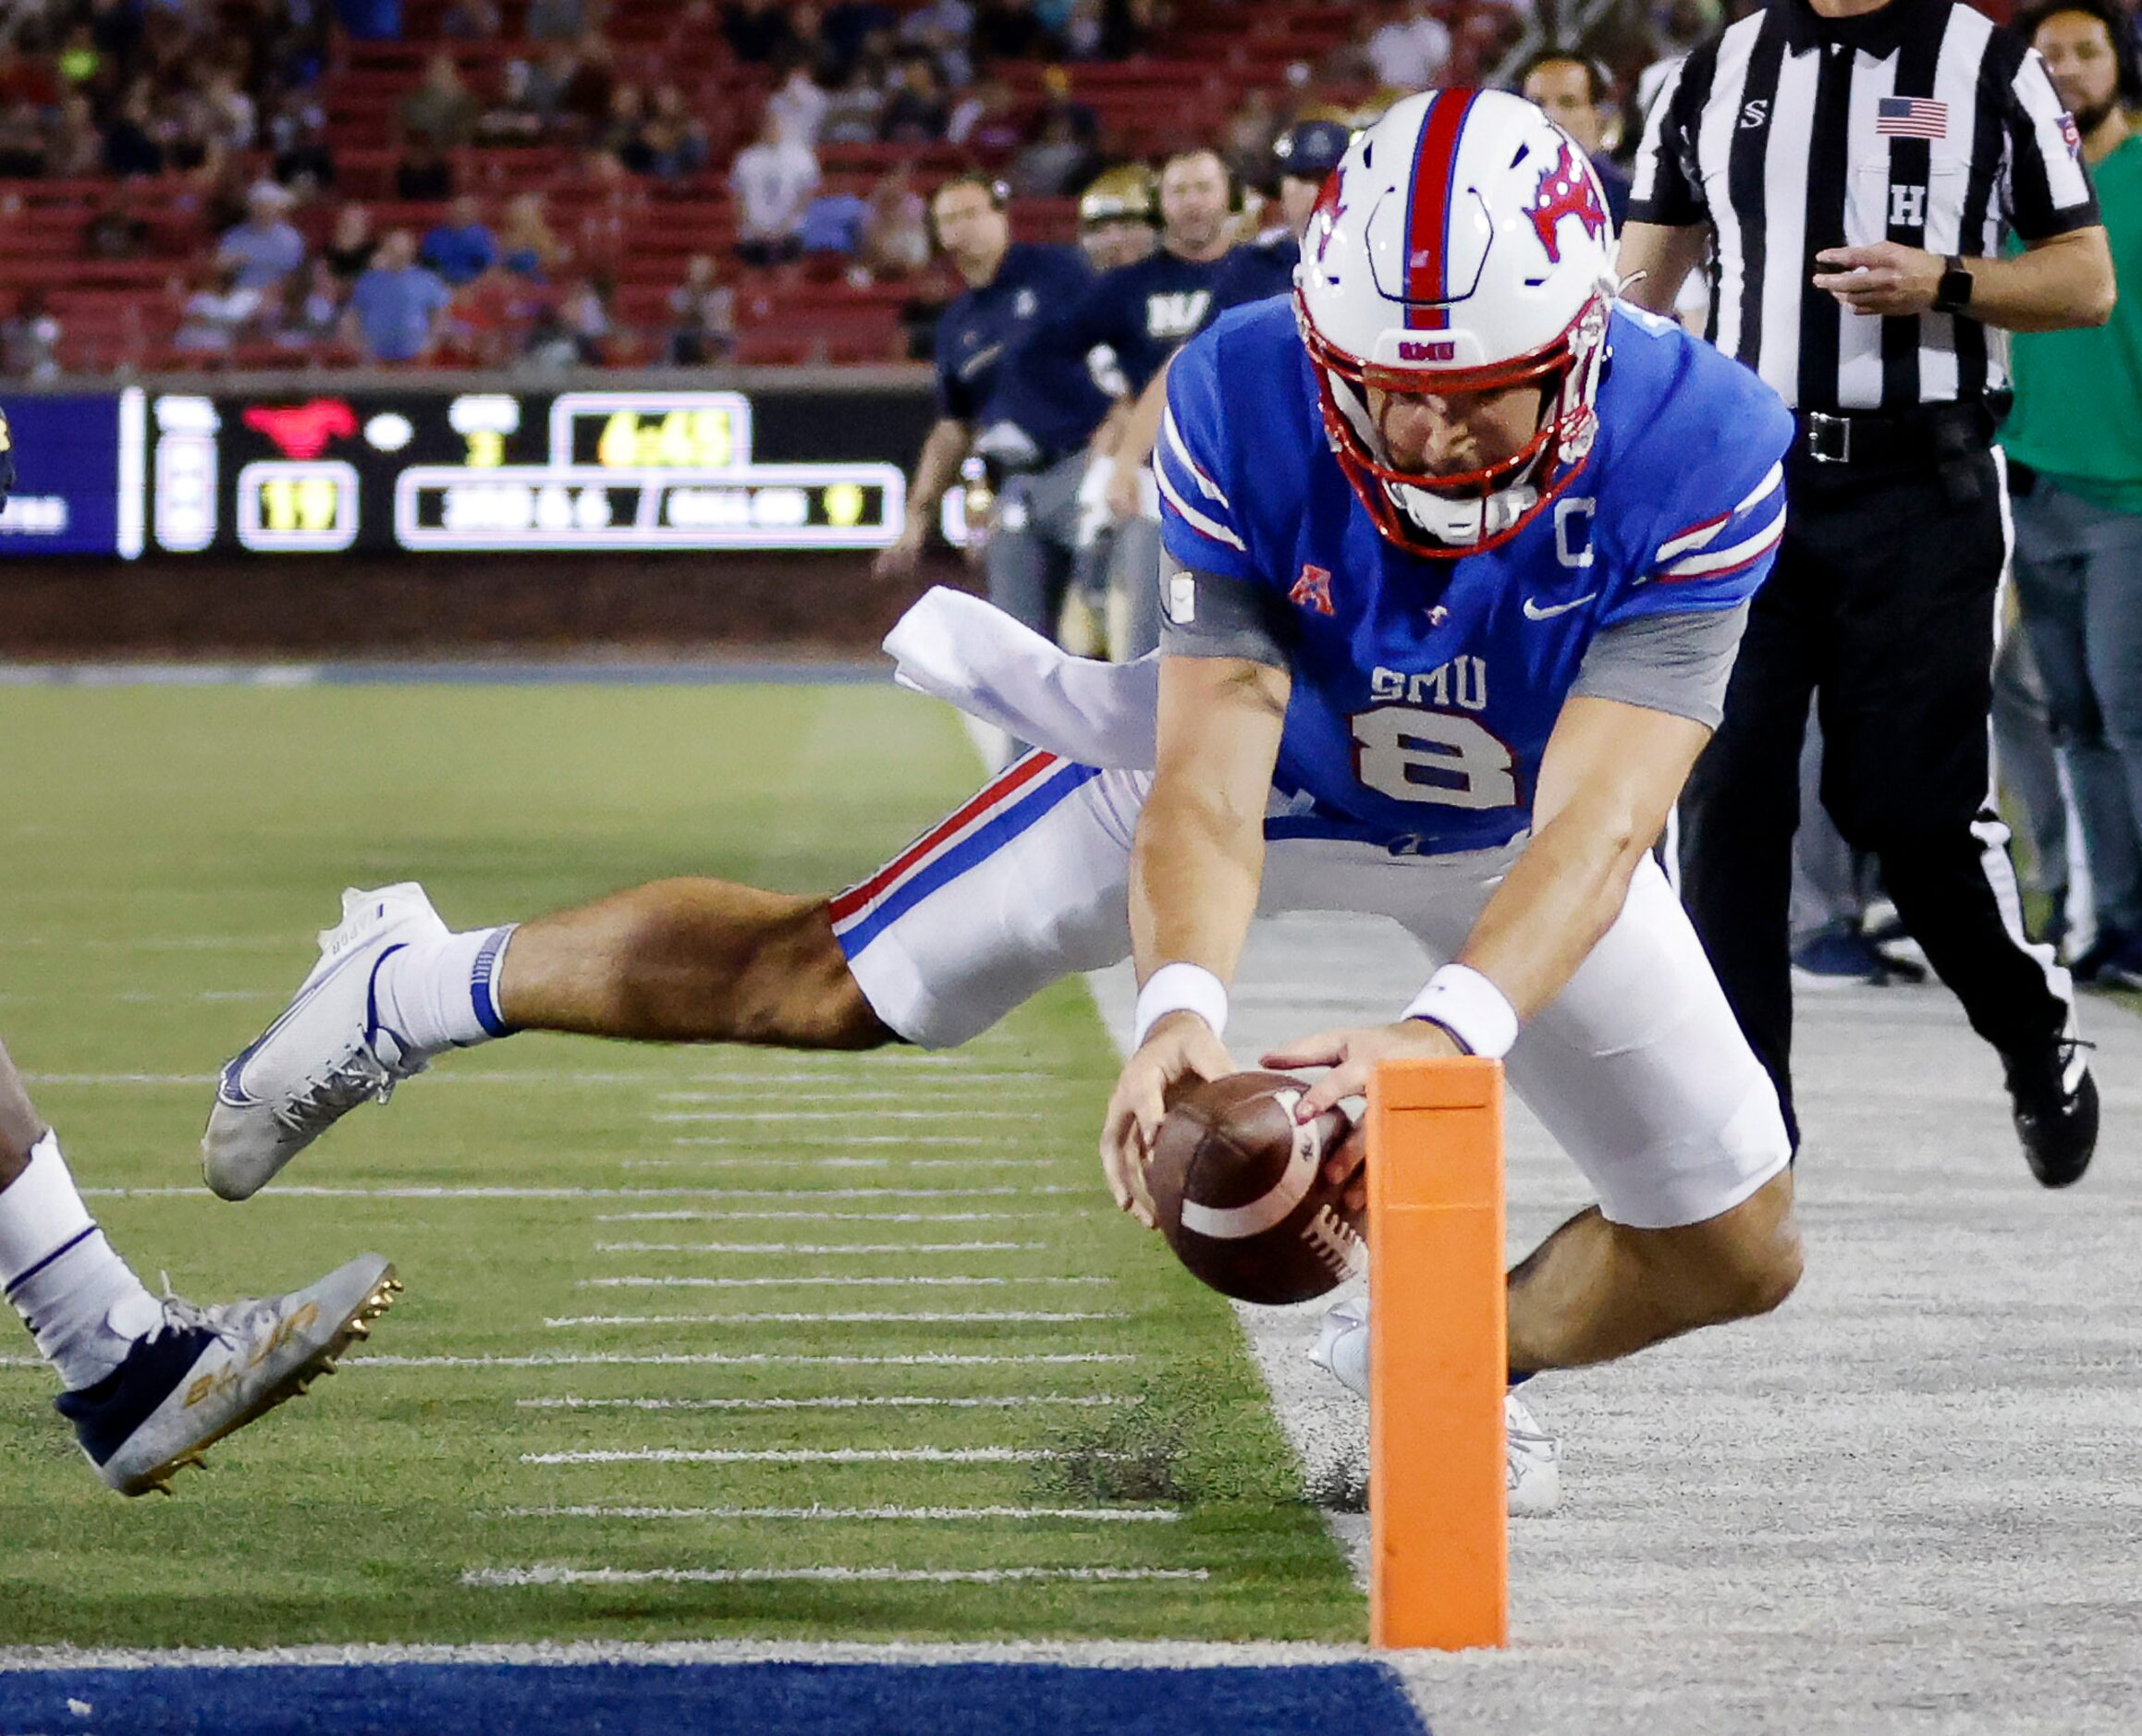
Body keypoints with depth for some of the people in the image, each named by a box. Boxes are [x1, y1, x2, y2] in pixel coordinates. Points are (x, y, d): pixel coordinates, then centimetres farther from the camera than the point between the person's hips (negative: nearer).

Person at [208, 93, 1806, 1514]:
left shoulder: (1697, 452, -38)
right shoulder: (1243, 407, -35)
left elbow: (1595, 823, -43)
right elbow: (1209, 777, -36)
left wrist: (1452, 1031, -61)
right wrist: (1180, 1005, -56)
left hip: (1514, 837, 1)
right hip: (1272, 751, -1)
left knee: (1736, 1258, 0)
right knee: (835, 980, -1)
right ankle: (422, 987, 23)